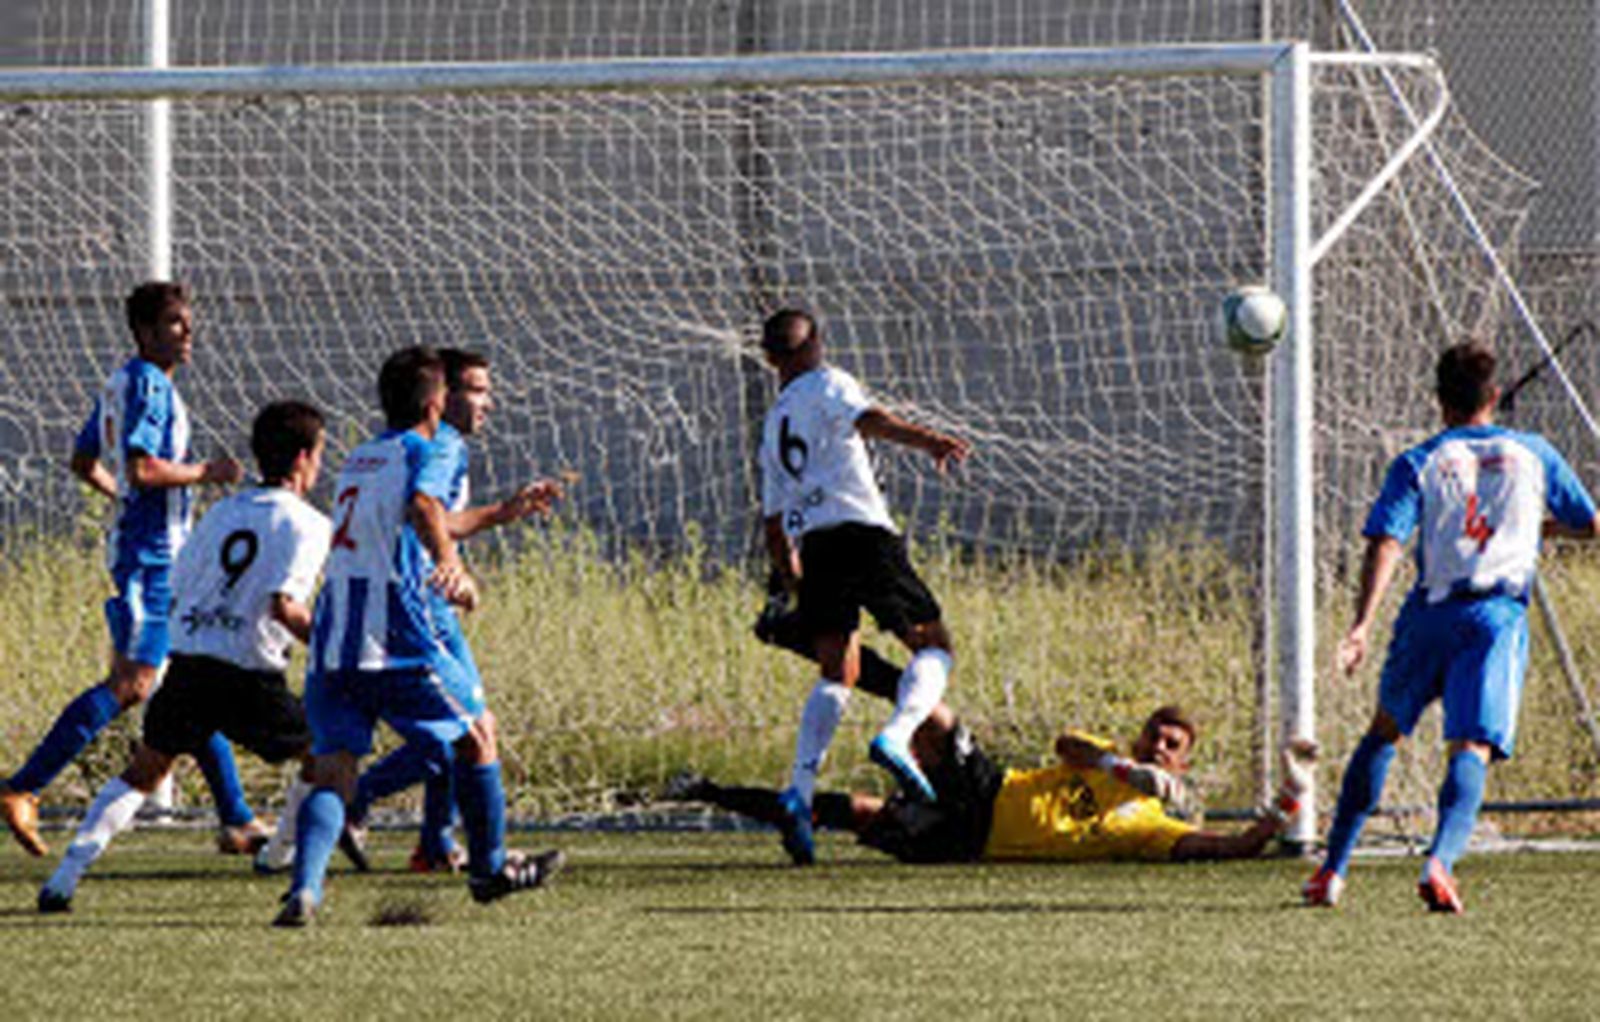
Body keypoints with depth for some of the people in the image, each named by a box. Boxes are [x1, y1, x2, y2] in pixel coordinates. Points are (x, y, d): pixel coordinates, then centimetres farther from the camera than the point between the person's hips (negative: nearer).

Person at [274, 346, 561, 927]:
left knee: (333, 773, -2)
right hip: (395, 642, -6)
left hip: (330, 643, 6)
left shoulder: (359, 461, 24)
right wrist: (452, 567, -38)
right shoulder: (425, 454, -1)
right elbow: (424, 508, -24)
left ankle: (305, 886, -26)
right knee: (473, 738, 17)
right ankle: (490, 869, 29)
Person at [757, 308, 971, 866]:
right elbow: (866, 420, -14)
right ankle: (897, 735, -24)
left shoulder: (773, 426, 27)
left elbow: (774, 526, 27)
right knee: (931, 643, 3)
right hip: (862, 531, -5)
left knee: (837, 675, 8)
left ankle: (800, 789, -11)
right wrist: (926, 441, -27)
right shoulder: (828, 385, 10)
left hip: (812, 547, 5)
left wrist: (796, 587, 34)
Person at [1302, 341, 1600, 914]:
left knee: (1385, 731, 21)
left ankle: (1333, 870, 22)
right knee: (1472, 749, -11)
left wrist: (1362, 627, -16)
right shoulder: (1533, 454, 9)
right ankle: (1441, 860, -39)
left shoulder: (1417, 464, 5)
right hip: (1500, 612, -1)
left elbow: (1385, 545, -8)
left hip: (1431, 610, 1)